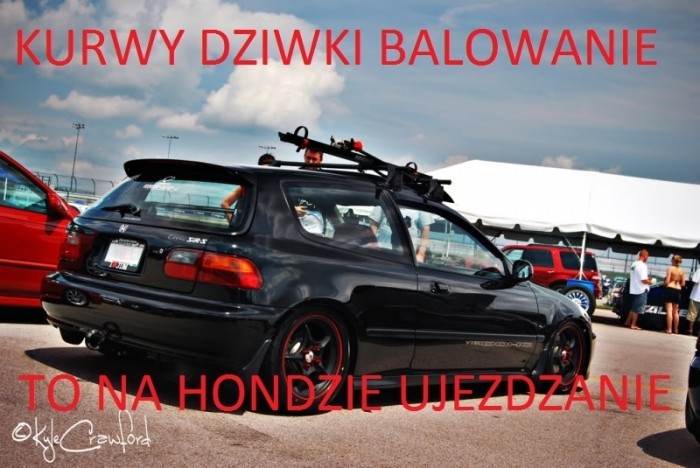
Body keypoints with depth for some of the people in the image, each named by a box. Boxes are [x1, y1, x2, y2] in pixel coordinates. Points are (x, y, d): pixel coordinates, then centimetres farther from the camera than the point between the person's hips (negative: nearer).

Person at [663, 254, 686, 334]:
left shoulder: (670, 269, -8)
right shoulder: (682, 271, 4)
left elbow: (667, 281, -11)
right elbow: (683, 284, 5)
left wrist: (664, 282, 10)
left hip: (670, 290, -4)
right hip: (678, 291, 4)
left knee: (669, 310, -5)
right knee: (675, 311, 13)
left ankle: (669, 329, -9)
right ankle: (675, 329, 17)